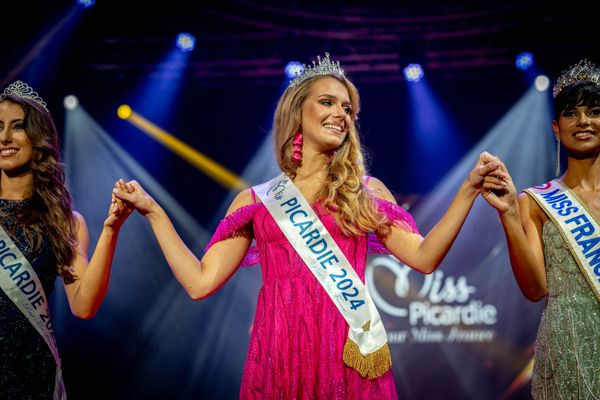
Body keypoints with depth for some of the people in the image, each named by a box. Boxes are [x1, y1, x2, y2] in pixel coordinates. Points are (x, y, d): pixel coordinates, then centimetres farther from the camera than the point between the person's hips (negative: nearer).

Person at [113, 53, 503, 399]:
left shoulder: (366, 191, 10)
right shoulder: (254, 201, 10)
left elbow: (424, 257, 0)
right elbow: (201, 282, 6)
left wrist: (469, 189, -6)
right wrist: (153, 211, 6)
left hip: (349, 354, 0)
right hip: (280, 355, 0)